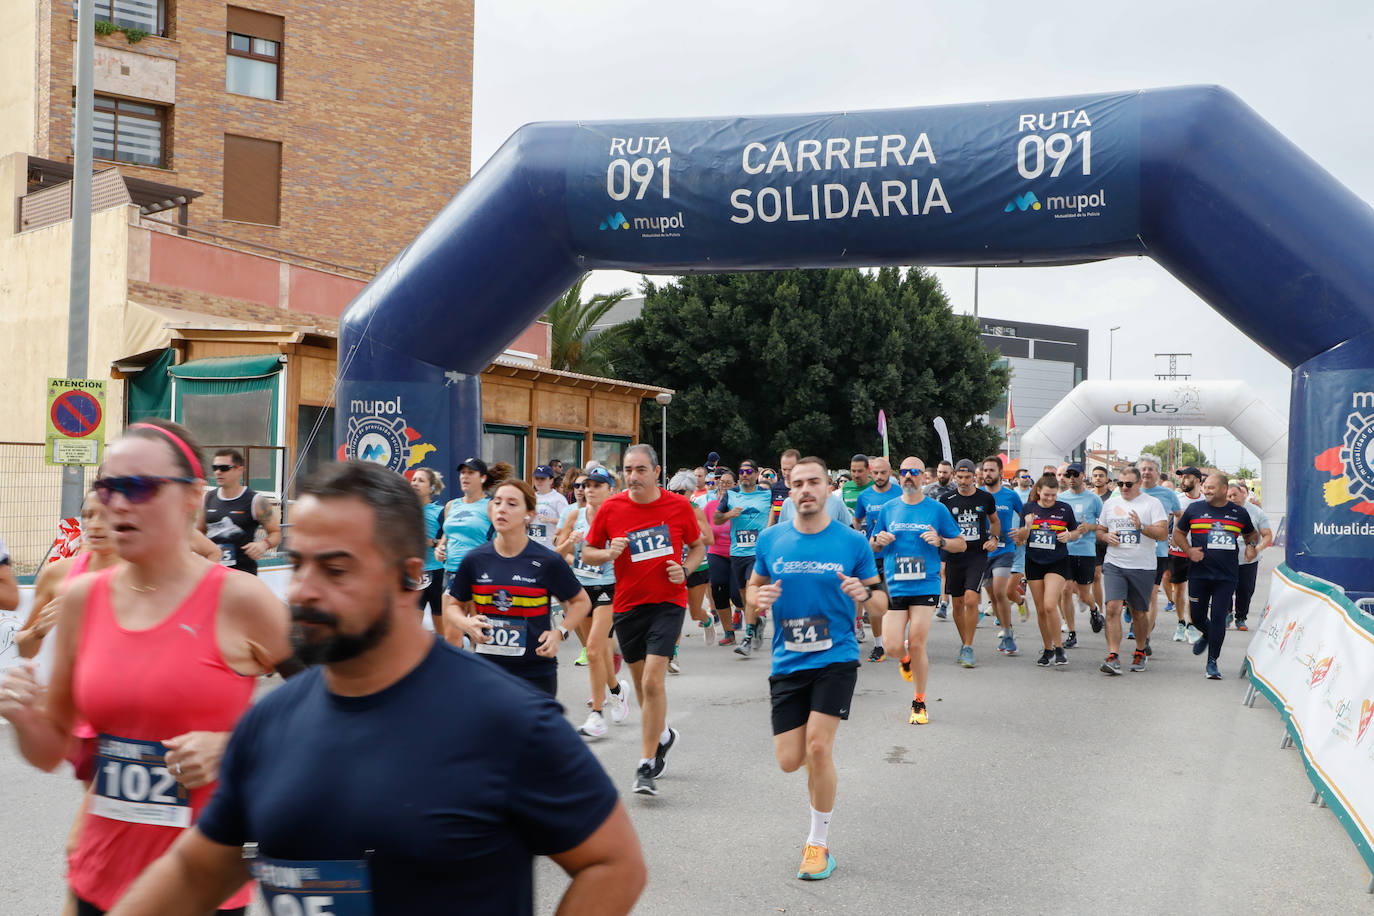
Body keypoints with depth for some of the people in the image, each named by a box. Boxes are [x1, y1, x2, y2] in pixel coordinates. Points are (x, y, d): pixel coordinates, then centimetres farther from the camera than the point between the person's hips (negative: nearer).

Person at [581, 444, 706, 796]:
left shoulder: (679, 506, -4)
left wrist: (685, 570, -7)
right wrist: (608, 554, -15)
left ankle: (646, 766, -6)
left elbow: (698, 545, 11)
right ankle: (662, 734, 44)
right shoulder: (611, 508, -3)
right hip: (628, 605, 3)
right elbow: (587, 551, 7)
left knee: (653, 680, -14)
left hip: (668, 602, -3)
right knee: (641, 681, 15)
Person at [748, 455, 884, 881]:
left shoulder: (852, 542, -4)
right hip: (787, 663, 3)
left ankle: (819, 843, 6)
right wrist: (760, 597, -10)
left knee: (818, 748, -14)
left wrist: (864, 594, -20)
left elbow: (881, 602, 4)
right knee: (790, 760, 0)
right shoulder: (771, 540, 1)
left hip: (835, 658, -2)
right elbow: (754, 586, 14)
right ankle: (822, 756, 39)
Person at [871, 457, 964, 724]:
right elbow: (873, 546, 18)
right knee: (893, 647, -6)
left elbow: (961, 544, 8)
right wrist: (878, 540, -5)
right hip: (894, 587, 2)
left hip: (925, 586, -2)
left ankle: (919, 702, 14)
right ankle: (907, 659, 33)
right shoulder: (888, 509, 8)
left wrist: (940, 541, -12)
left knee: (917, 645, -4)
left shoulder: (937, 509, 3)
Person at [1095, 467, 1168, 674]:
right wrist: (1107, 536, -2)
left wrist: (1141, 527, -25)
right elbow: (1099, 531, 21)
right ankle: (1113, 657, -15)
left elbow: (1163, 533, -9)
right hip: (1114, 565, 2)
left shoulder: (1152, 504, -1)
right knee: (1113, 608, -14)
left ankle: (1140, 652, 30)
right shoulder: (1110, 503, 11)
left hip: (1143, 567, -2)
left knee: (1140, 613, 9)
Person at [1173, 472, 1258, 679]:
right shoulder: (1194, 509, 3)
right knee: (1197, 617, 7)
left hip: (1226, 576, -1)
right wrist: (1188, 550, -6)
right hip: (1199, 573, 1)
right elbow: (1178, 533, 11)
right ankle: (1207, 635, 42)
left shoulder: (1239, 513, 6)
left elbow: (1251, 534, 23)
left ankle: (1212, 662, 5)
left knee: (1218, 618, -5)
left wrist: (1251, 546, 2)